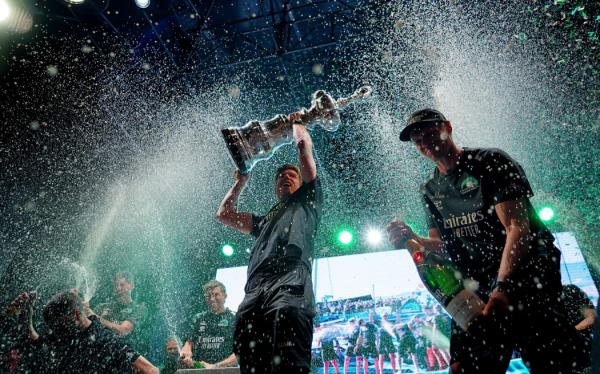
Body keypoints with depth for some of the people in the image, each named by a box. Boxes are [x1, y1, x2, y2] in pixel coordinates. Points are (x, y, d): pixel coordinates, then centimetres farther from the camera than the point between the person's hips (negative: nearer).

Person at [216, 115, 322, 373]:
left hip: (289, 286, -5)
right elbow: (224, 214, 41)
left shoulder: (307, 201, 25)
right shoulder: (265, 220, 39)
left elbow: (304, 146, 20)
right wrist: (241, 181, 45)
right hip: (254, 294, 5)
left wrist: (295, 122, 39)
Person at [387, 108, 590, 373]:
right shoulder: (431, 190, 12)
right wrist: (412, 240, -11)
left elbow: (517, 227, -15)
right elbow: (442, 245, 11)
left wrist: (502, 286, -27)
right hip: (475, 287, 5)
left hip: (524, 273, -4)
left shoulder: (491, 162, -5)